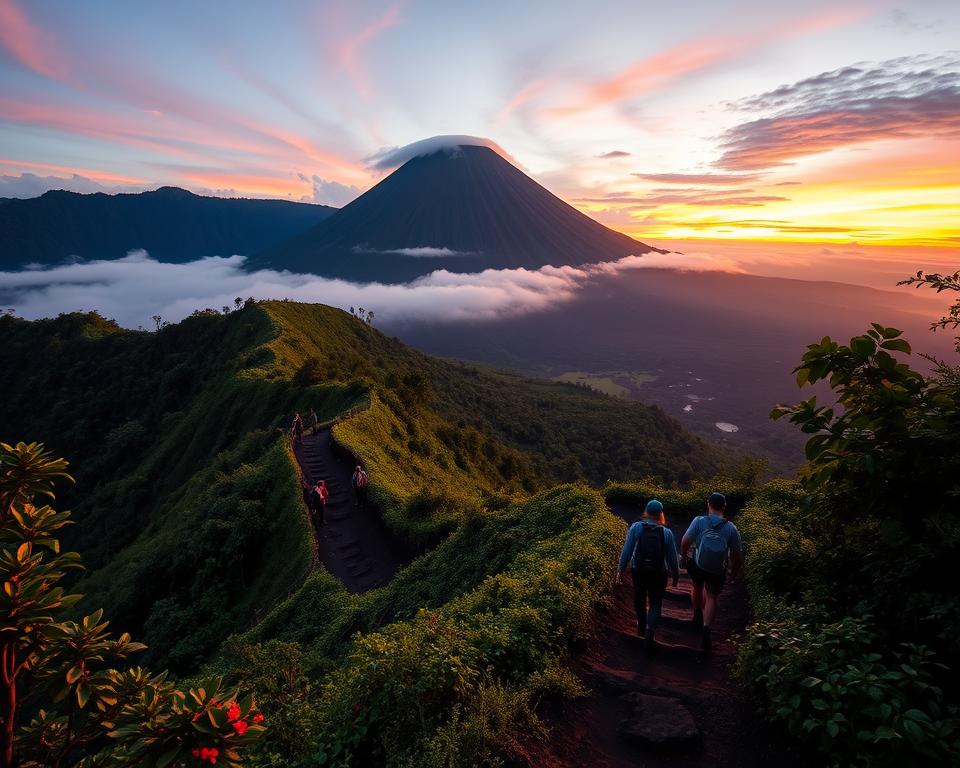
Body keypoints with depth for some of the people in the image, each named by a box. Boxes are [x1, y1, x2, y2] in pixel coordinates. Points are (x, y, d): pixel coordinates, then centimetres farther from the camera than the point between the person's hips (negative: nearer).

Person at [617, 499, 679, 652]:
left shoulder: (635, 528, -13)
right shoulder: (667, 533, -10)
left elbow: (627, 551, -12)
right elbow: (672, 557, -3)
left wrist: (621, 569, -2)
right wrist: (676, 575, 12)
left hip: (639, 571, 1)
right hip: (659, 573, -1)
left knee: (639, 599, 23)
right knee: (655, 604, 10)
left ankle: (642, 627, 42)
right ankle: (650, 633, -7)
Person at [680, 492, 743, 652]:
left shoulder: (699, 521, -15)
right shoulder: (731, 528, -10)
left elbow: (685, 541, -15)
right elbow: (737, 554, -4)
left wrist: (684, 556, 5)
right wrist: (734, 572, 13)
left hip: (697, 566, 0)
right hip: (718, 571, 0)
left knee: (697, 588, 30)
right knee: (711, 597, 18)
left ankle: (697, 616, 43)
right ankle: (706, 630, 2)